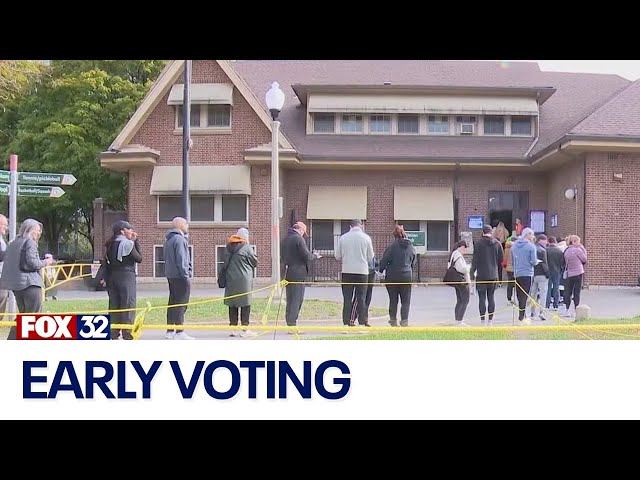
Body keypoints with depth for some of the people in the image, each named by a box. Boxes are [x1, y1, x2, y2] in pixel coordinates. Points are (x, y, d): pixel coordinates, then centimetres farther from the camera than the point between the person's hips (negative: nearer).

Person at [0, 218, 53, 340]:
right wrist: (45, 262, 0)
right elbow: (32, 262, -16)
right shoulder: (30, 242, -7)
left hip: (15, 285, 8)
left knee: (23, 315, 18)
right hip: (30, 283, -8)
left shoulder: (13, 243, 17)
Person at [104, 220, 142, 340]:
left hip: (112, 277, 7)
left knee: (114, 305, 11)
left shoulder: (110, 244, 11)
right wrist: (136, 241, -2)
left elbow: (107, 261, 9)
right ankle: (127, 335, -5)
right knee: (128, 305, -3)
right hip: (126, 276, -7)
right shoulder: (128, 243, -11)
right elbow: (139, 258, -7)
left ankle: (114, 334, 13)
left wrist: (106, 278, 10)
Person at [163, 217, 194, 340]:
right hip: (180, 276, -10)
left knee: (173, 303, 13)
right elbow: (181, 260, -19)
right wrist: (186, 276, -17)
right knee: (181, 304, -7)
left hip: (171, 275, 10)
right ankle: (179, 332, -7)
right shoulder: (179, 239, -14)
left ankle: (170, 331, 17)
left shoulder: (169, 239, 16)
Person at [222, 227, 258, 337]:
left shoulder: (229, 247, 8)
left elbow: (225, 264, 15)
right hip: (244, 280, -6)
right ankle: (245, 329, 0)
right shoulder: (246, 248, -9)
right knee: (245, 304, 0)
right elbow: (255, 262, -2)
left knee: (232, 304, 9)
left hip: (230, 280, 6)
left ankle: (233, 328, 12)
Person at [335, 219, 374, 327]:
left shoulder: (343, 238, 0)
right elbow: (370, 257, 3)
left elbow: (337, 257, 4)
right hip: (362, 271, -1)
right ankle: (362, 321, 3)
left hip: (347, 271, 1)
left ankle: (347, 321, 6)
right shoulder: (366, 238, -3)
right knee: (361, 298, 5)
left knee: (347, 298, 6)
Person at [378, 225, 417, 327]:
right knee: (406, 300, 6)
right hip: (406, 276, 2)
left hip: (392, 277, -2)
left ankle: (393, 320, 10)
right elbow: (413, 263, 16)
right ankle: (404, 320, -1)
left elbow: (384, 260, -8)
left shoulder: (392, 246, -9)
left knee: (393, 300, 7)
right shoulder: (412, 247, 5)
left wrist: (381, 269, 9)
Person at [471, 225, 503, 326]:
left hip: (481, 275, -3)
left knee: (482, 297, 0)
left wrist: (472, 271, -2)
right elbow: (501, 259, 7)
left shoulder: (478, 243, -7)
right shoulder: (497, 244, 2)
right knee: (491, 296, 10)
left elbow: (475, 259, -8)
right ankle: (490, 319, 12)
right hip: (493, 275, 3)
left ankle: (482, 320, -1)